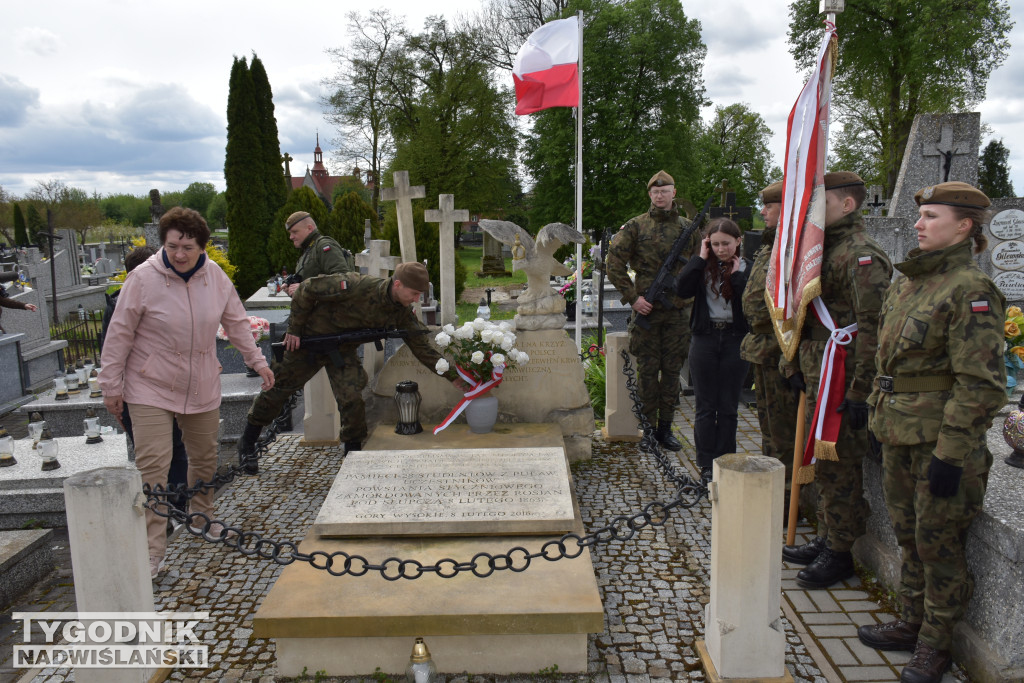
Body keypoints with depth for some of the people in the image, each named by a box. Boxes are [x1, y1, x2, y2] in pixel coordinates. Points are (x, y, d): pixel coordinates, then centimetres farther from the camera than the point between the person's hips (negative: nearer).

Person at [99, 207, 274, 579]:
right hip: (151, 391, -4)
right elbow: (119, 335, -9)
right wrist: (112, 385, -5)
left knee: (205, 457, 18)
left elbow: (236, 322, 10)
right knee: (152, 467, -9)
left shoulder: (215, 276, -4)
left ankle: (201, 517, 42)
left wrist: (257, 361, 11)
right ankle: (151, 552, 0)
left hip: (203, 389, 5)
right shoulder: (143, 278, -15)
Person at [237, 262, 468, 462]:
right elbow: (307, 289, -23)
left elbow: (422, 348, -6)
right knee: (277, 389, 10)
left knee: (352, 400, -12)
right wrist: (295, 329, -17)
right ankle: (248, 441, 33)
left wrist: (453, 377, -10)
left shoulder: (402, 312, -13)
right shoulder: (356, 287, -32)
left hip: (343, 352, 4)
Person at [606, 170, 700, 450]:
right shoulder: (636, 226, 0)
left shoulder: (688, 228, 8)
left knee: (672, 370, 8)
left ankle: (665, 427, 20)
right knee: (647, 370, 4)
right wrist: (632, 297, -8)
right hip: (646, 311, -2)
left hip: (678, 312, 3)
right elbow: (615, 264, -2)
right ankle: (648, 428, 15)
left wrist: (691, 294, 5)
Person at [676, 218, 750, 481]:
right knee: (705, 405, 5)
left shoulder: (748, 268, 2)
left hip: (735, 340, 0)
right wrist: (701, 258, -10)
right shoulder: (703, 267, 4)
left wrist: (737, 275, -12)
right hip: (705, 339, 1)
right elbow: (682, 289, -15)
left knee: (728, 406, 8)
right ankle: (706, 463, 14)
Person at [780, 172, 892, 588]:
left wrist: (860, 393, -22)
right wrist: (797, 366, 21)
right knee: (822, 464, 18)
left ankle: (839, 554, 14)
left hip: (842, 379, -10)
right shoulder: (825, 249, 16)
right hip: (818, 375, 10)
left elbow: (872, 329, -21)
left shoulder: (862, 256, -16)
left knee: (838, 468, 0)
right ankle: (826, 540, 31)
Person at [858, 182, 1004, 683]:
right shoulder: (908, 281, 11)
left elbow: (981, 384, -19)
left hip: (939, 439, -8)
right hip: (899, 434, 8)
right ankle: (912, 623, 35)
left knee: (938, 545, 6)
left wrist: (950, 453, -20)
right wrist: (880, 416, 21)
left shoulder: (970, 289, -15)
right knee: (909, 536, 19)